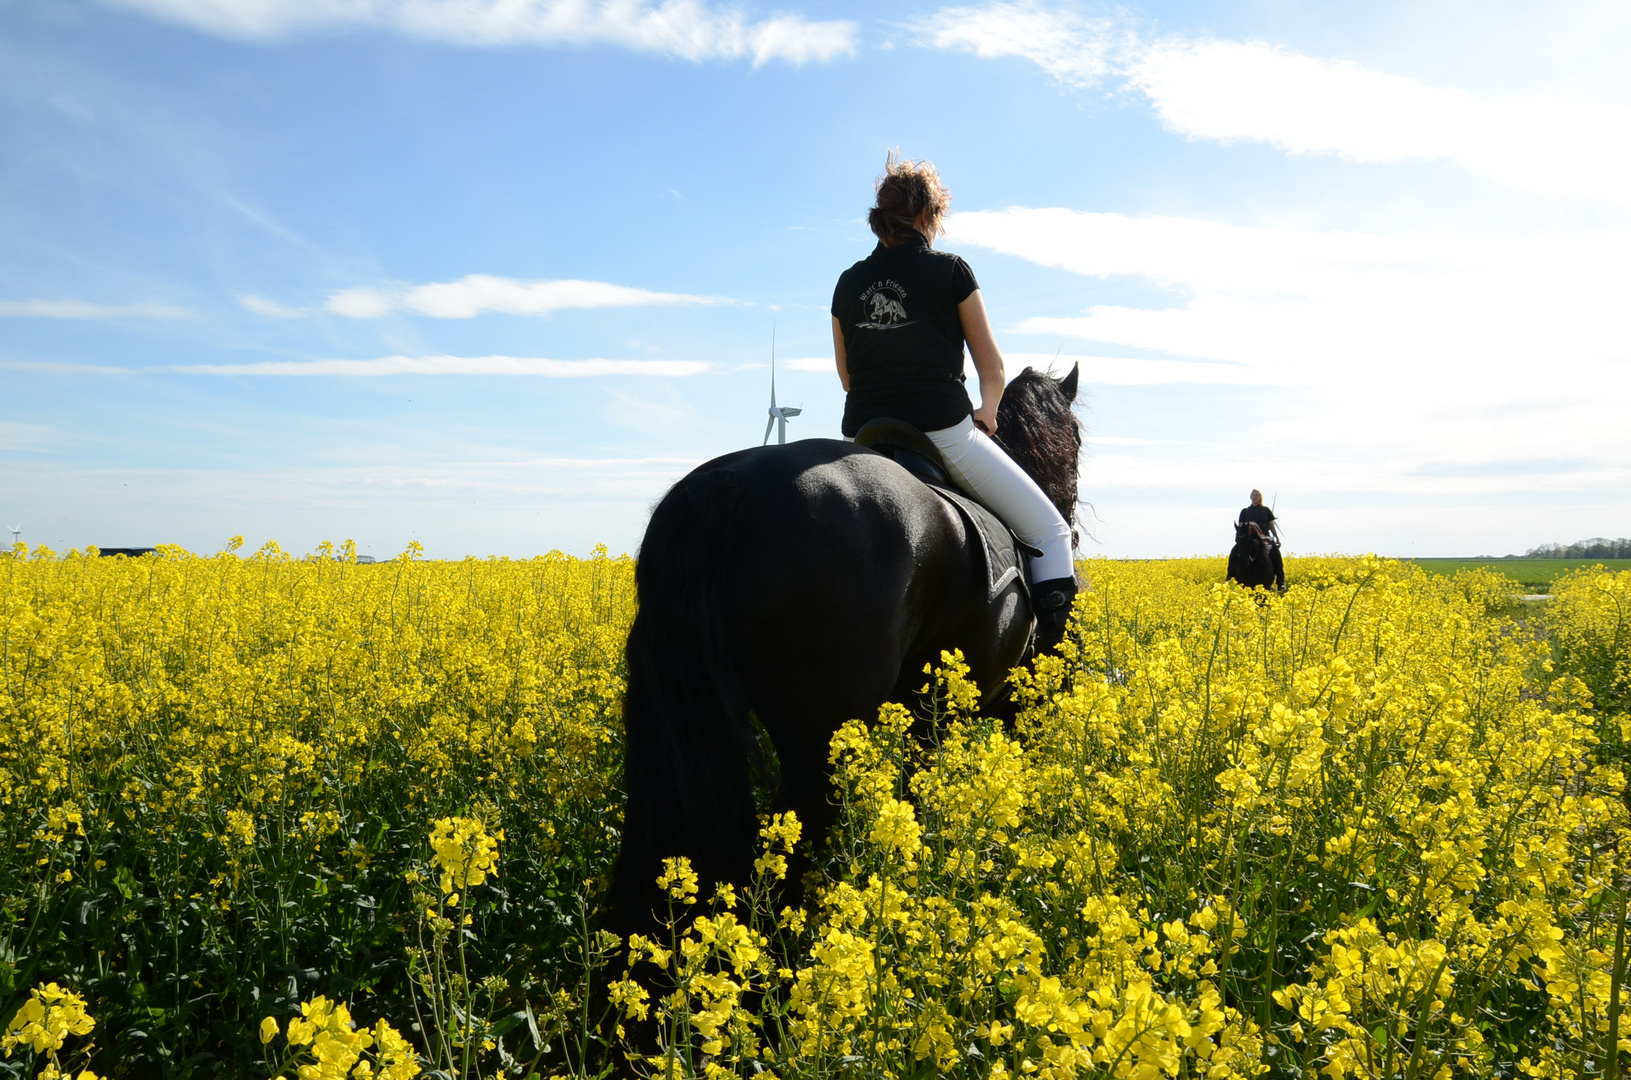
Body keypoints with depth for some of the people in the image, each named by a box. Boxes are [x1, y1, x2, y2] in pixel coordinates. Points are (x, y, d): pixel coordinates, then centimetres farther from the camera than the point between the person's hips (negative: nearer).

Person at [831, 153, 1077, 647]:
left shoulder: (849, 283, 9)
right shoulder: (951, 271, -3)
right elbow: (992, 367, 3)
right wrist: (988, 413, 21)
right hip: (944, 435, -4)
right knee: (1050, 532, 8)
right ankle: (1050, 644, -6)